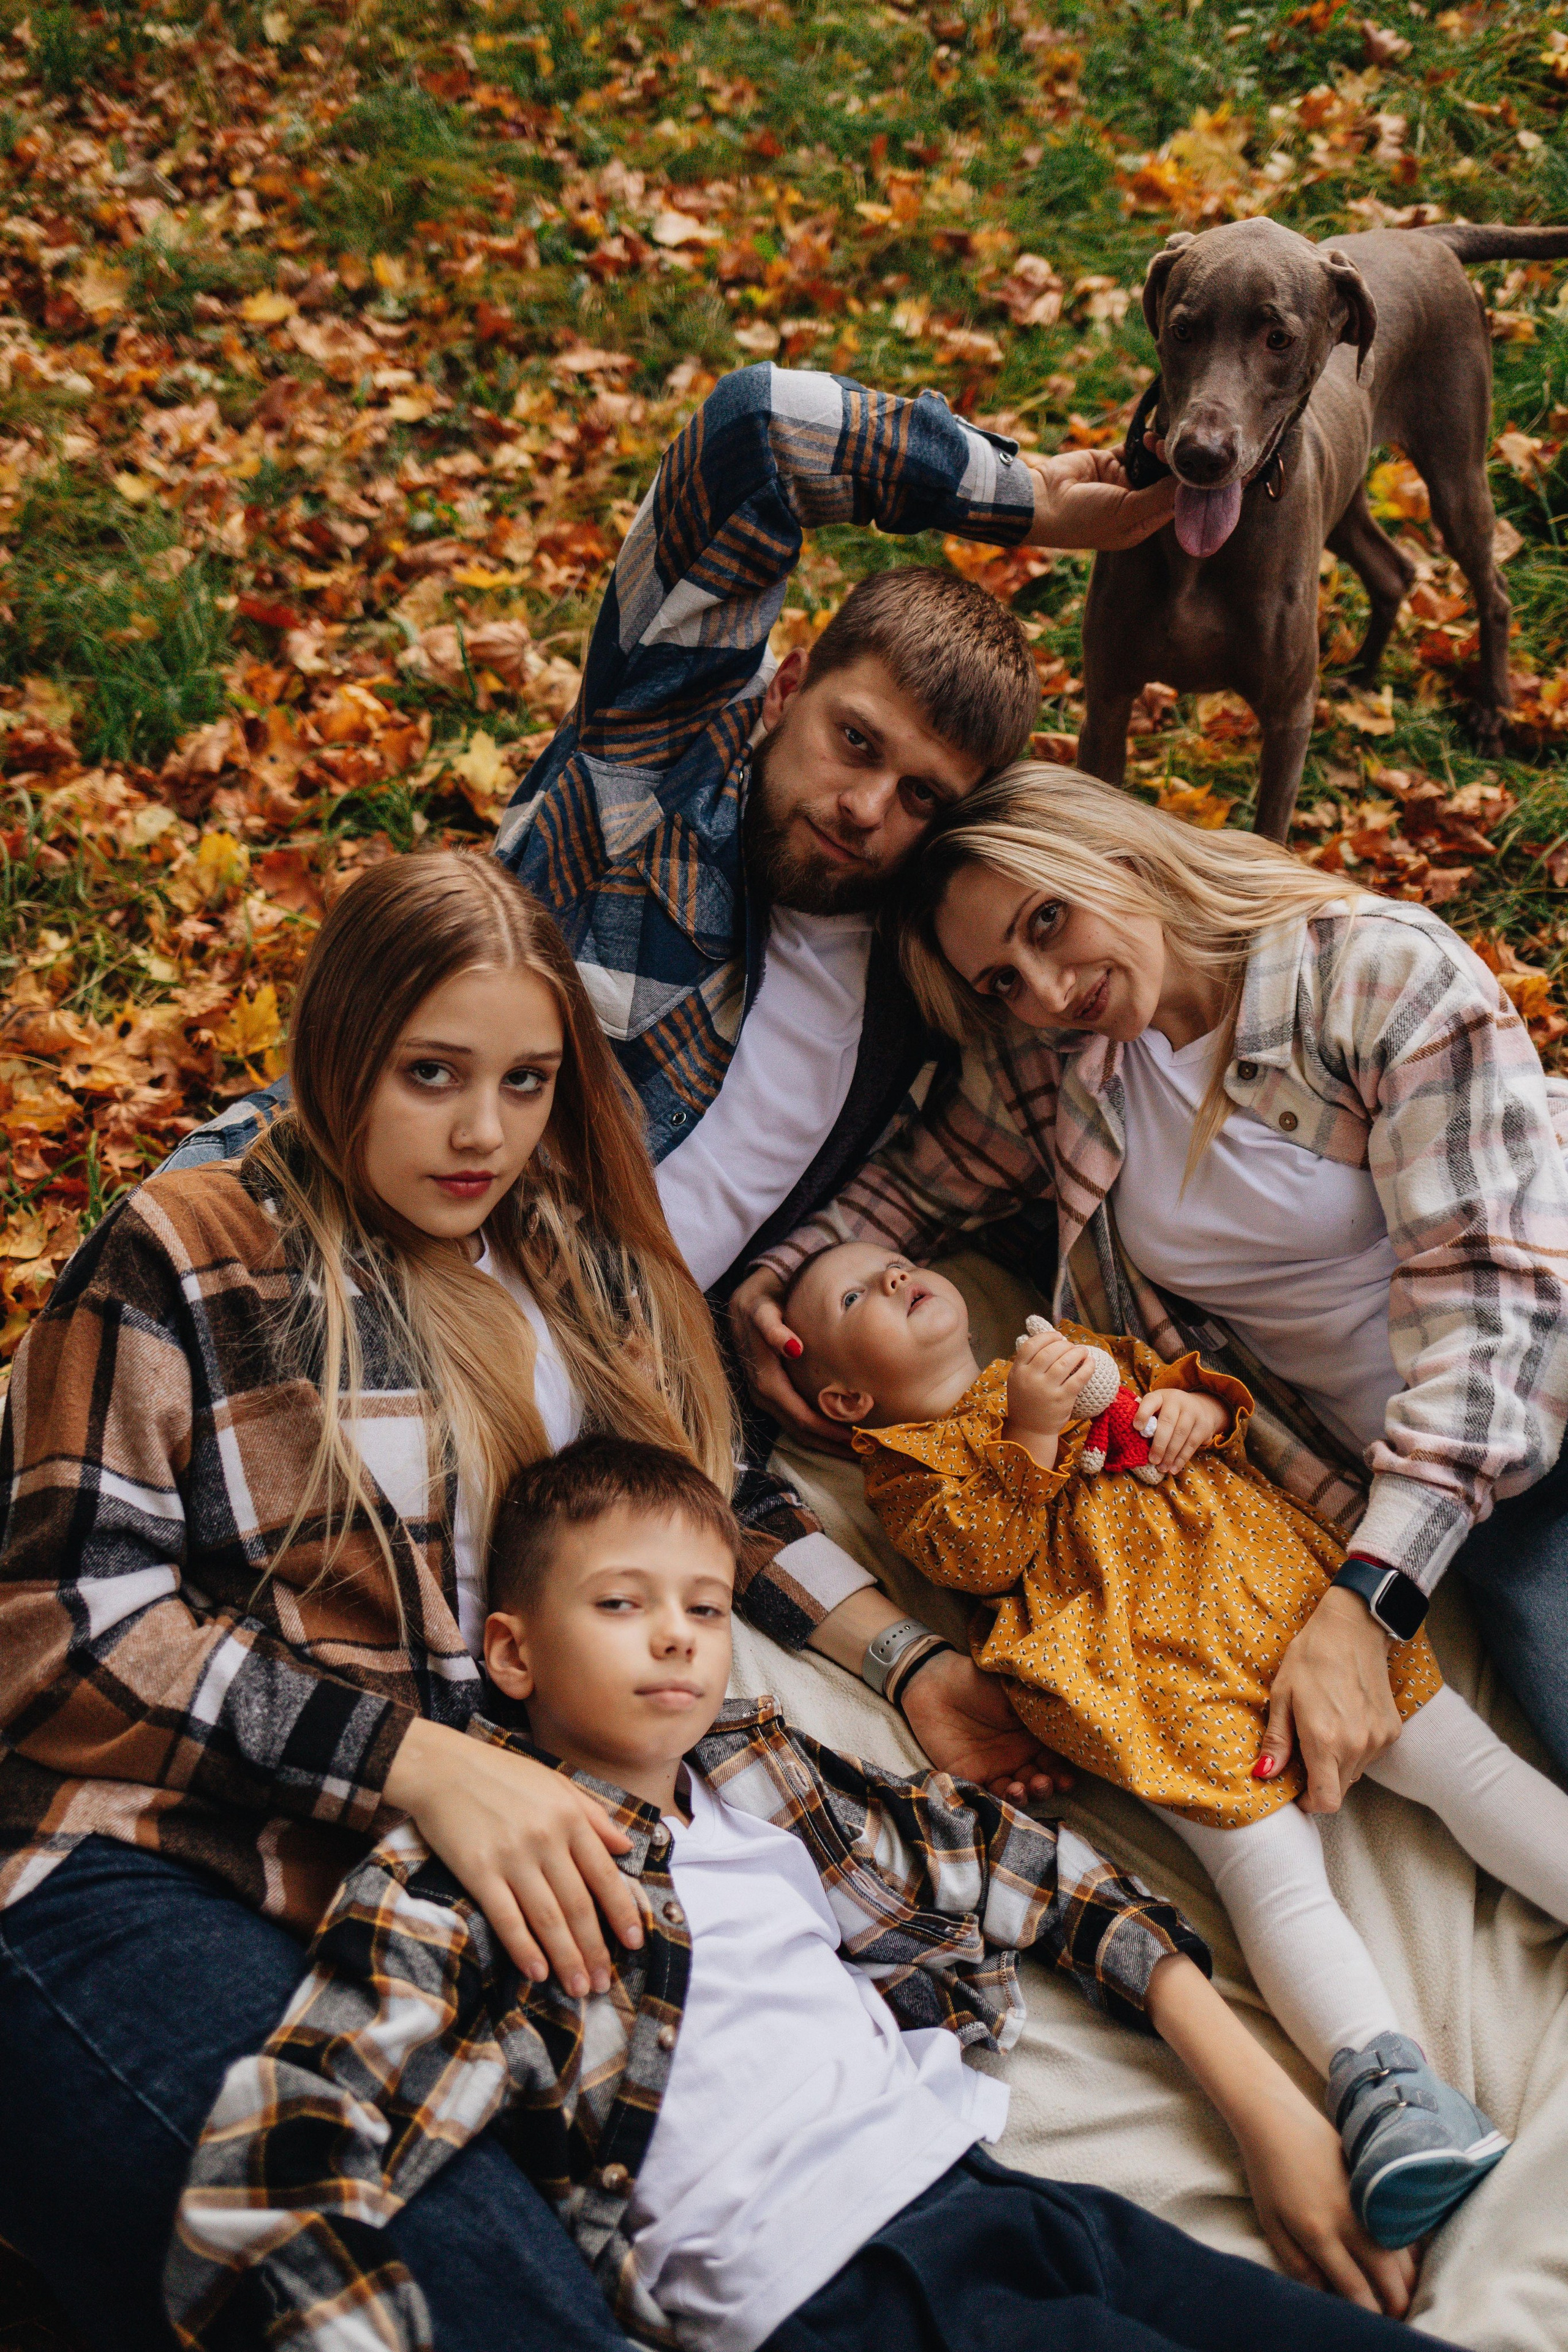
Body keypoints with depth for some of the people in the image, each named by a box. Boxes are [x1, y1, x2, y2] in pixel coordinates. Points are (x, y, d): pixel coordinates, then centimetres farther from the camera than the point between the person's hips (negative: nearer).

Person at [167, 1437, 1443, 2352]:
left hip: (988, 2189, 6)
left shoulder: (761, 1766, 15)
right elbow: (277, 2190, -14)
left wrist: (1261, 2098, 15)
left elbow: (1012, 1860, 20)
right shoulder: (454, 1885, -3)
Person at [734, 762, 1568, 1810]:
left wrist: (1364, 1604, -29)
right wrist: (773, 1279, 1)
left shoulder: (1386, 974, -16)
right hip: (1362, 1466, 3)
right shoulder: (1050, 1056, 0)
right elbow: (922, 1173, 21)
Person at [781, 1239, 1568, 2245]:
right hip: (1149, 1660, -5)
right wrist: (1030, 1431, -13)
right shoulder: (906, 1468, 15)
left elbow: (1186, 1386, 32)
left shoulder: (1082, 1352, 31)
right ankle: (1375, 2070, -35)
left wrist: (1201, 1404, 8)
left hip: (1276, 1570, 6)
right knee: (1271, 1862, -22)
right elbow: (981, 1556, -2)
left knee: (1460, 1755, -5)